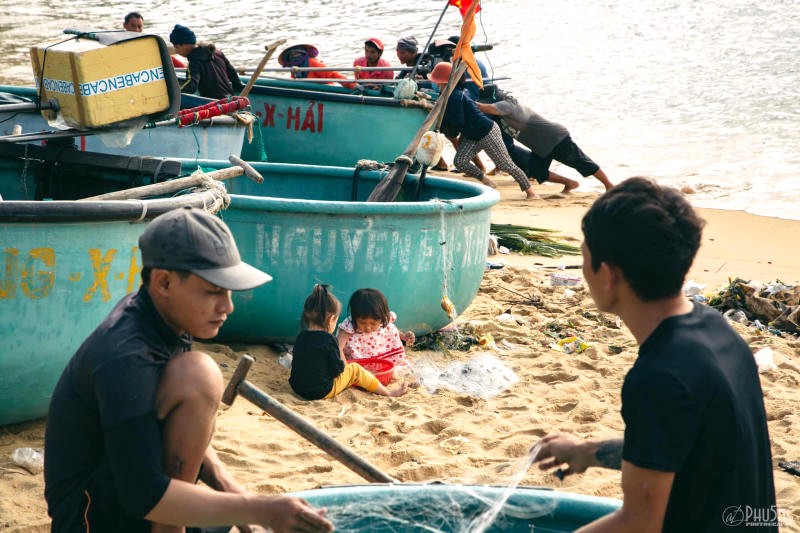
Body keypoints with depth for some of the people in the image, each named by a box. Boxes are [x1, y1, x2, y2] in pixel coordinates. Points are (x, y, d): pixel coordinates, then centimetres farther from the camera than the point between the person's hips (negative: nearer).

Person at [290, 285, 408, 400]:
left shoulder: (301, 337, 2)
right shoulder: (328, 340, -18)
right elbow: (338, 369, -14)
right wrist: (343, 364, 10)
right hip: (323, 392, -7)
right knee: (355, 369, 10)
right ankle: (387, 392, 20)